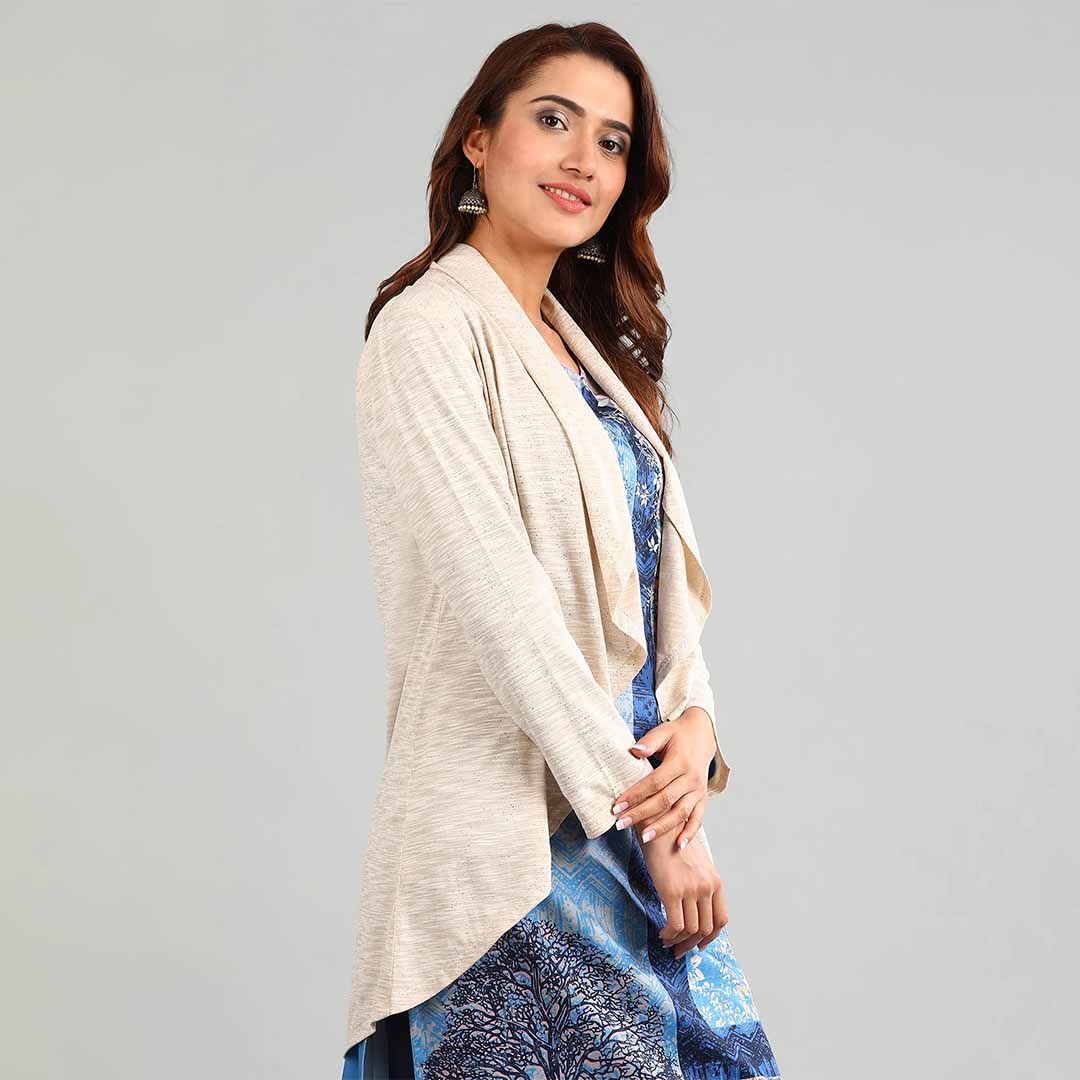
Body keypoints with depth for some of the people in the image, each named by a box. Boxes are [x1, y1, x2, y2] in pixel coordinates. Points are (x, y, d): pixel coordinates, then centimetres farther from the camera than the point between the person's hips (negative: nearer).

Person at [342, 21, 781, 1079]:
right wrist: (645, 809, -15)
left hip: (636, 795, 7)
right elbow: (498, 594, -15)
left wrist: (696, 721, -7)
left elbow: (667, 561, 12)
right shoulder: (429, 328, -9)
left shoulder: (590, 346, 16)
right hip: (516, 828, -7)